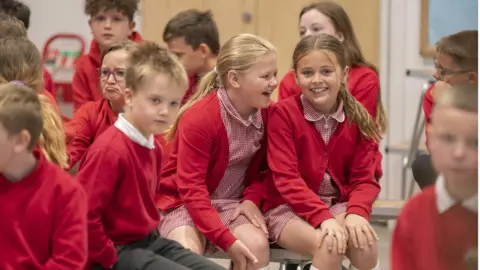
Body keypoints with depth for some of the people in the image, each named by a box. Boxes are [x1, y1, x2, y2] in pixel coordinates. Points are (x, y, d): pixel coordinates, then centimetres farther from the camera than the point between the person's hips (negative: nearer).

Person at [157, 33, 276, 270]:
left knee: (257, 245, -26)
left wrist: (252, 198, -11)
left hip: (233, 202, 4)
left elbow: (263, 166, 12)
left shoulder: (265, 112, -3)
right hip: (184, 202, -4)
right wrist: (226, 240, -30)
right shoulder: (198, 119, -22)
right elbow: (191, 189, -23)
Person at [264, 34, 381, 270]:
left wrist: (356, 213, -23)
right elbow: (287, 179, -16)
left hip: (339, 205, 4)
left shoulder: (358, 119, 0)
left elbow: (364, 177, -1)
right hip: (287, 209, -3)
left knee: (365, 241, -27)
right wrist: (322, 218, -28)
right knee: (329, 245, -32)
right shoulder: (283, 114, -11)